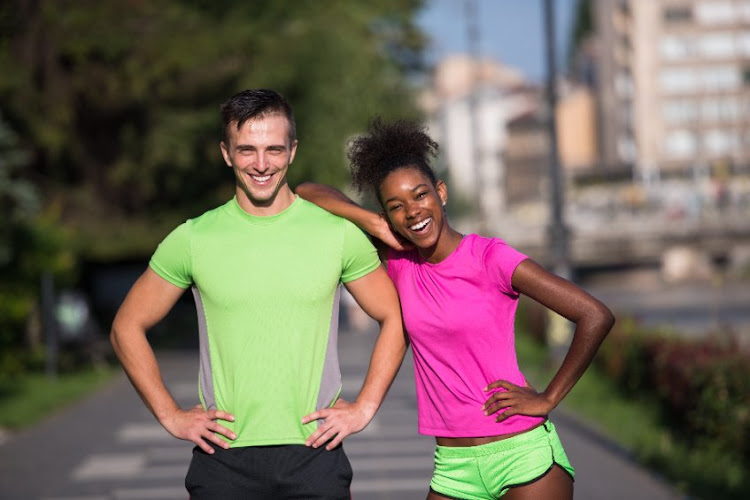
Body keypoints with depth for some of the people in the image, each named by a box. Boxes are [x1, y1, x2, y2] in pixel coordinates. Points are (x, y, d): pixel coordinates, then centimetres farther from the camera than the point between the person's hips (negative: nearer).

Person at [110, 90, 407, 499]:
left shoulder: (339, 235, 3)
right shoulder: (193, 239, 2)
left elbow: (394, 320, 12)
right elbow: (127, 328, 10)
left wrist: (363, 408, 3)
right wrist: (171, 416, 3)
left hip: (314, 455, 0)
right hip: (223, 458, 0)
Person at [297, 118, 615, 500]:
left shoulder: (489, 257, -8)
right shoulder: (399, 262, 5)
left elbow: (595, 317, -12)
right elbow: (307, 193, 7)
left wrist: (547, 399, -8)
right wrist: (375, 225, -5)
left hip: (523, 457, -4)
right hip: (454, 469, 4)